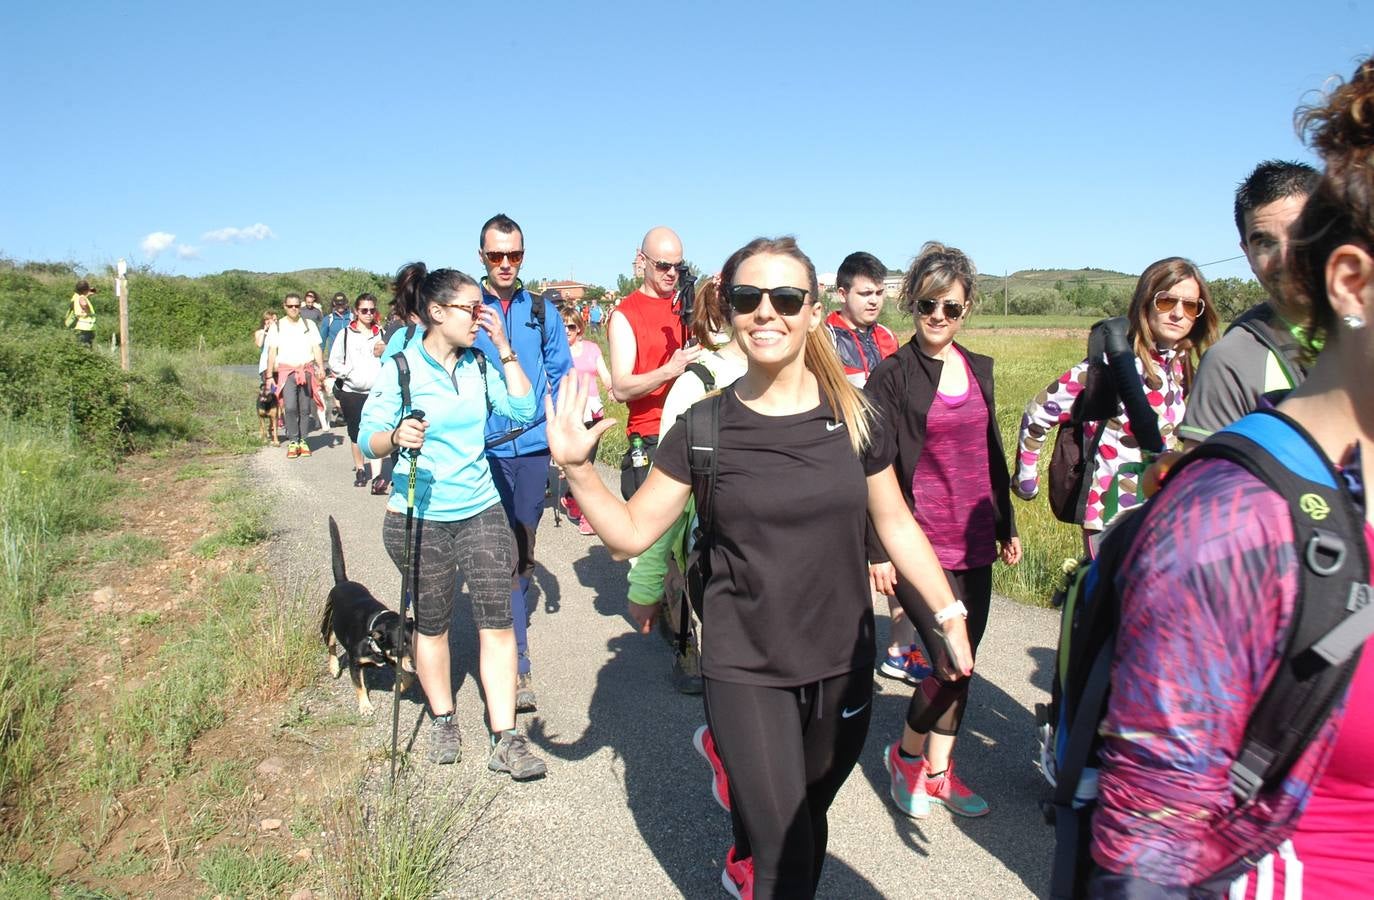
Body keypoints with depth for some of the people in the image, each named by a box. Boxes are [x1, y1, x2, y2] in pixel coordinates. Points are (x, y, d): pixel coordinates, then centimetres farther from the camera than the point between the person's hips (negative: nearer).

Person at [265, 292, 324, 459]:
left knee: (305, 408, 3)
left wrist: (321, 368, -8)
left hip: (307, 370, 1)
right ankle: (293, 442, -7)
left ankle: (303, 441, 12)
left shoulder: (309, 325, 11)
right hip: (286, 371, -1)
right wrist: (269, 375, 2)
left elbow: (316, 348, 6)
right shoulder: (277, 327, 9)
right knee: (290, 407, -15)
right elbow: (272, 351, 8)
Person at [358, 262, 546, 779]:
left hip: (481, 511, 3)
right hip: (418, 518, -3)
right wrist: (396, 436, -31)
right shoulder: (401, 369, -8)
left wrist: (504, 349, -6)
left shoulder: (479, 366, 3)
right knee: (431, 624, 12)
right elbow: (368, 440, -9)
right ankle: (442, 721, 33)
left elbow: (523, 411, -3)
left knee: (498, 622, -2)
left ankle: (505, 739, 4)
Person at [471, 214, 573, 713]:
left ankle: (508, 639, 33)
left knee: (522, 549, 13)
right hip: (484, 448, -2)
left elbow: (561, 375, 11)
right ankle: (516, 663, 2)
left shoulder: (542, 311, 8)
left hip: (533, 445, 3)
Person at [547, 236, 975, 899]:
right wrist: (577, 468, -19)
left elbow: (896, 525, 7)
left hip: (843, 664, 3)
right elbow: (631, 533, -5)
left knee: (806, 819, 21)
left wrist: (952, 616, 7)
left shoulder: (853, 416, -4)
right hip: (745, 671, -3)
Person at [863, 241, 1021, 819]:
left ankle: (937, 771, 27)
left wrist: (1006, 525, 18)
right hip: (920, 544, -6)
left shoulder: (978, 368, 11)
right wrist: (878, 550, -12)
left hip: (973, 540, 6)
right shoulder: (892, 375, -7)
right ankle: (907, 754, 17)